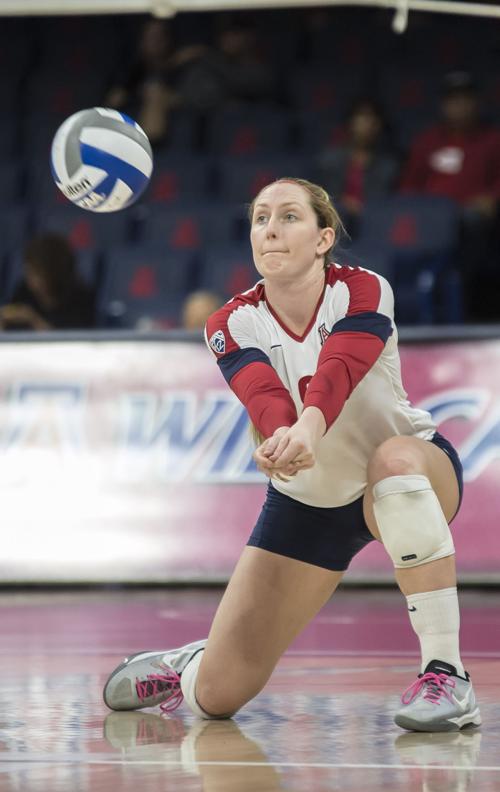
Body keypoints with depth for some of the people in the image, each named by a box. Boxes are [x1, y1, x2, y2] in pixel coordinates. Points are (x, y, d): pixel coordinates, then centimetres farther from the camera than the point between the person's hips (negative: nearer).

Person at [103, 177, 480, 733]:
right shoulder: (234, 324, -12)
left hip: (417, 472, -3)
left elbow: (337, 372, -39)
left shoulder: (362, 292, -19)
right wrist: (282, 436, -57)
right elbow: (263, 393, -33)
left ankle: (447, 676, -37)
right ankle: (188, 666, 36)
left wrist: (308, 428, -62)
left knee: (396, 459, -43)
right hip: (306, 498, 3)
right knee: (217, 696, -5)